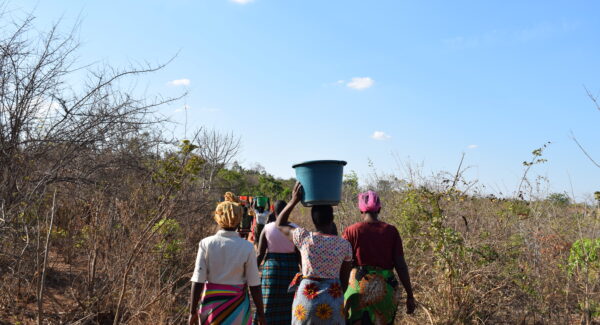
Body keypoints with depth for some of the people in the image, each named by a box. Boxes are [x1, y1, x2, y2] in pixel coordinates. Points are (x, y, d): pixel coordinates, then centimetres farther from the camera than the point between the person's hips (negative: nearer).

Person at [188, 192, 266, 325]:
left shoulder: (206, 244, -7)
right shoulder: (247, 247, -9)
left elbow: (197, 282, -7)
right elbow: (254, 285, -6)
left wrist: (193, 311, 1)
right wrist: (260, 313, 3)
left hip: (211, 303, 1)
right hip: (237, 307, -1)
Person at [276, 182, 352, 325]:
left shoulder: (304, 238, -10)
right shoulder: (345, 245, -4)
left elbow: (279, 224, 7)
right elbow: (345, 278, 4)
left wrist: (294, 200, 4)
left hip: (307, 297, -1)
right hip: (333, 298, 1)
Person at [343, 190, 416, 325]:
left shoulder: (352, 231, -4)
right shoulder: (391, 231, 0)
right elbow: (401, 265, -1)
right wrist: (410, 295, 7)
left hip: (358, 289, -2)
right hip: (385, 292, 2)